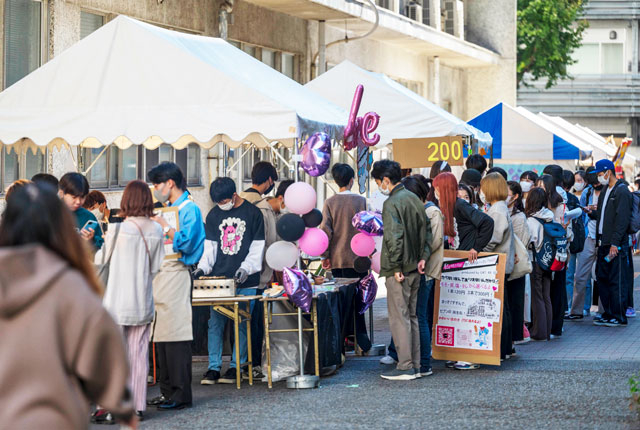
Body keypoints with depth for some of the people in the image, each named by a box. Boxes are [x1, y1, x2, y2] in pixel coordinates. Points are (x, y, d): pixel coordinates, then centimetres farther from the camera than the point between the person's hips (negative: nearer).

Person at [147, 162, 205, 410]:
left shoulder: (189, 209, -7)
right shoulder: (167, 209, 19)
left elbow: (185, 243, -18)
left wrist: (164, 226, -14)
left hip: (176, 274, -9)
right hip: (160, 274, 9)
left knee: (176, 334, -9)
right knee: (161, 334, 9)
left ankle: (180, 394, -8)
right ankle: (167, 390, 15)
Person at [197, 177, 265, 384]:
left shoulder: (252, 213, 1)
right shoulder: (213, 215, 12)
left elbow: (257, 247, 0)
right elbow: (210, 246, 14)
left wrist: (246, 268, -12)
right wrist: (203, 267, -2)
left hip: (245, 281, -3)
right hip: (219, 278, 3)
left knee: (242, 324, -1)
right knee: (215, 323, -1)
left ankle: (236, 367, 7)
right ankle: (213, 367, 3)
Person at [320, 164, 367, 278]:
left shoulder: (330, 202, -1)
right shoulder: (361, 201, -4)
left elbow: (325, 230, -3)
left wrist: (325, 256, 3)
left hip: (336, 260, 2)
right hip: (357, 259, -2)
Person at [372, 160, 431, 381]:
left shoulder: (391, 204, -16)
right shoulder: (414, 199, 11)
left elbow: (394, 238, -23)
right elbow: (426, 229, 16)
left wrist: (396, 267, -18)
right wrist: (423, 257, 12)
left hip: (399, 271, -9)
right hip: (415, 268, 9)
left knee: (399, 317, -3)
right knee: (411, 316, 14)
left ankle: (405, 367, -2)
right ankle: (415, 366, 17)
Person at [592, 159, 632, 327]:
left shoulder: (622, 191, -11)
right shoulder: (604, 191, 17)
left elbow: (622, 219, -16)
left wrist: (615, 243, -19)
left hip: (617, 244, -9)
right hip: (603, 243, 9)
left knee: (617, 281, -5)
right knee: (602, 278, 10)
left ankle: (619, 317, 0)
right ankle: (608, 314, 18)